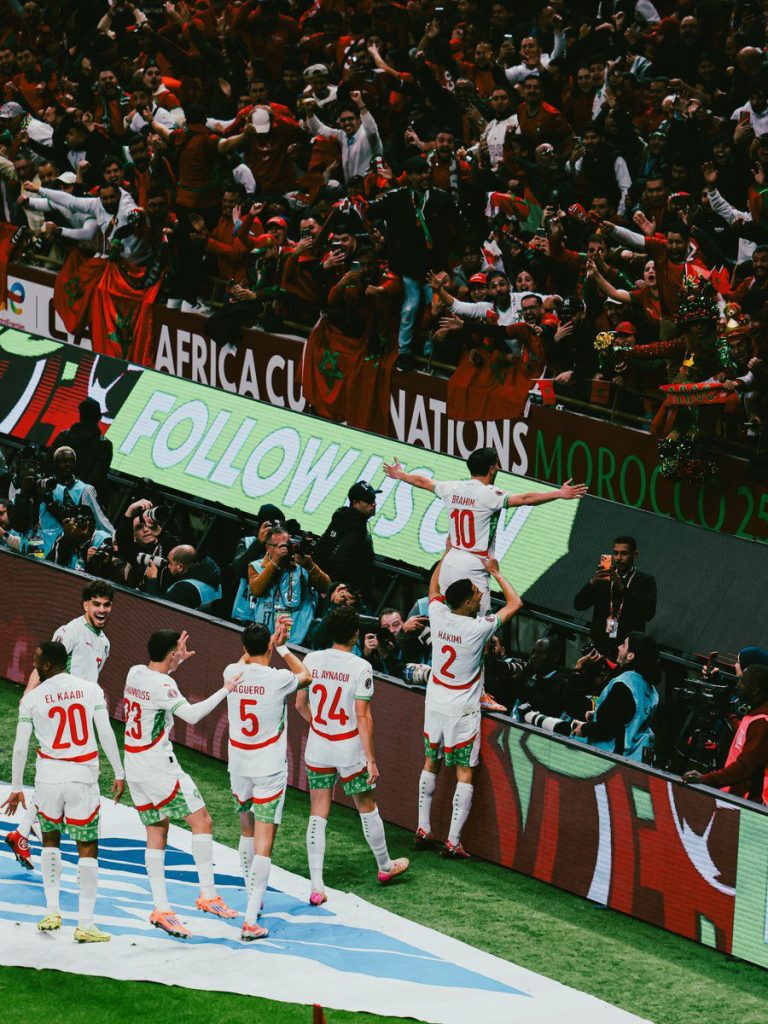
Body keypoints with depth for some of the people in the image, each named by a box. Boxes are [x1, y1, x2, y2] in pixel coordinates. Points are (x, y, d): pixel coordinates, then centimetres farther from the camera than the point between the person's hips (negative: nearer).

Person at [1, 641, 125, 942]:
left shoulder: (32, 698, -4)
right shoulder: (90, 689, -2)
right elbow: (106, 735, -4)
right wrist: (119, 774, 4)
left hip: (49, 776, 0)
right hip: (83, 778, 0)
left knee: (50, 840, 23)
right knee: (88, 849, 4)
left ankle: (52, 912, 18)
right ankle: (85, 924, -1)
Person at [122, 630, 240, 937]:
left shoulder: (135, 672, 6)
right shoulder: (161, 685, -19)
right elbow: (192, 715, -28)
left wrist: (178, 661, 30)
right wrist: (225, 690, -20)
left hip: (135, 766, 9)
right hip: (158, 767, -9)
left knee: (157, 833, 10)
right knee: (201, 821, -2)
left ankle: (160, 909, 6)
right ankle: (208, 895, -3)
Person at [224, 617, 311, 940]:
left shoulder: (232, 673, -5)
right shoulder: (278, 679, -16)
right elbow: (306, 675, 8)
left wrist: (274, 638, 23)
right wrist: (282, 647, 14)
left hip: (239, 768, 4)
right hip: (270, 771, -4)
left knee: (247, 830, 26)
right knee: (264, 842, -5)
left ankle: (252, 895, 41)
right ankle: (251, 920, -13)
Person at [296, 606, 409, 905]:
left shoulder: (311, 660, -4)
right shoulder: (360, 668, -16)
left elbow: (300, 705, 6)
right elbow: (363, 717, -16)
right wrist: (370, 758, -11)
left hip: (317, 748, 3)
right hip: (350, 749, -3)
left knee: (318, 815, 5)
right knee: (367, 807, 18)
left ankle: (316, 886, 0)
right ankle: (385, 866, 37)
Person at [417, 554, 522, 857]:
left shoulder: (438, 616, -8)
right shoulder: (478, 628, -20)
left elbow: (434, 586, 16)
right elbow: (515, 603, -5)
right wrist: (494, 572, 4)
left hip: (435, 704, 5)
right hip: (463, 709, -5)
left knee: (430, 765, 18)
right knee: (464, 774, 0)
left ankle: (423, 830, 21)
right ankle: (453, 841, -4)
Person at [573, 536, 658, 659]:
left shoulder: (646, 581, 4)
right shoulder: (602, 578, 13)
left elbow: (648, 613, -11)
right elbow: (578, 605, 5)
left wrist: (622, 588, -18)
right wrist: (593, 582, -12)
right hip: (600, 647, 3)